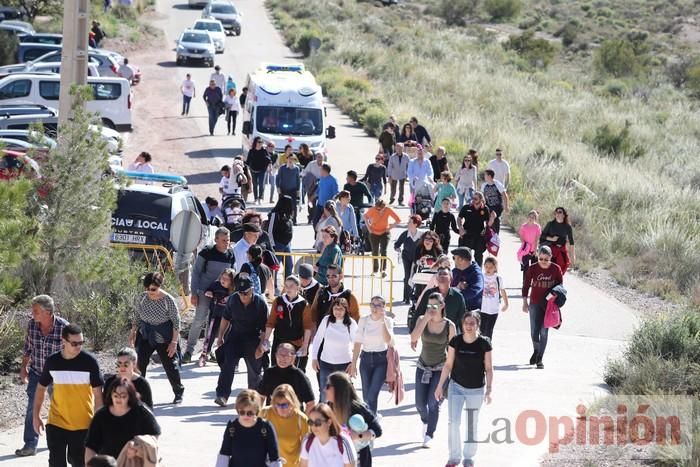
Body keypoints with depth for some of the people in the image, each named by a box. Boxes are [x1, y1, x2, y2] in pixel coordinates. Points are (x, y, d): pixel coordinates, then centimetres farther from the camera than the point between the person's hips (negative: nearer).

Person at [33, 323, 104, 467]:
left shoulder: (89, 361, -10)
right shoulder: (52, 362, -3)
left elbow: (98, 393, -6)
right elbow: (41, 388, 11)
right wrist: (36, 415, 10)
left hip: (82, 423, -1)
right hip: (56, 422, 1)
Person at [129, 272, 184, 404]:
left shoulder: (168, 300, -18)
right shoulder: (141, 298, -7)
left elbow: (176, 322, -12)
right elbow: (136, 317, 8)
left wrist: (174, 341, -14)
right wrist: (133, 332, 4)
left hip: (164, 338, -3)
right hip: (145, 336, 3)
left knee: (170, 365, 7)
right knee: (139, 363, -9)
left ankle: (178, 393, 25)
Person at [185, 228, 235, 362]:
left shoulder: (231, 255, 2)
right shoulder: (206, 253, -10)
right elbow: (196, 272, -5)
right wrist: (194, 293, -8)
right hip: (204, 292, -4)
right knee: (199, 320, -9)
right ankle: (189, 350, -4)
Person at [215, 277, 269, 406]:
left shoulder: (260, 302, -15)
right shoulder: (233, 299, -7)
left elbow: (265, 327, -11)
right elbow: (226, 318, 9)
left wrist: (261, 345, -14)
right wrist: (221, 336, 9)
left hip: (253, 339, -2)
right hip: (235, 336, 2)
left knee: (254, 369, 9)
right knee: (228, 365, -13)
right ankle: (222, 396, -15)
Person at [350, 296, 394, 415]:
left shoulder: (388, 321, -4)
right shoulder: (363, 320, 0)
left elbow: (388, 340, -20)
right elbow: (358, 343, 2)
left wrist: (383, 321, -21)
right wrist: (353, 364, 0)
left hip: (381, 360, -3)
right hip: (366, 359, 3)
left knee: (372, 395, -15)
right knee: (366, 395, 9)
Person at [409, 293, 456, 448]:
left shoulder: (449, 326, -8)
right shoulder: (422, 320, -5)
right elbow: (414, 338, -21)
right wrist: (426, 319, -24)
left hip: (440, 368, -2)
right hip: (423, 367, 3)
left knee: (433, 403, -12)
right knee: (420, 404, 6)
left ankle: (429, 435, -3)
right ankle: (426, 422, 39)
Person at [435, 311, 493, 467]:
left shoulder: (484, 343, -11)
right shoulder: (456, 341, -7)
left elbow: (488, 368, -6)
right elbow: (448, 364, 1)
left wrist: (489, 389, -12)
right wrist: (440, 386, 1)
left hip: (476, 390, -1)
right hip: (457, 386, 1)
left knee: (472, 425, 9)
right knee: (453, 422, -6)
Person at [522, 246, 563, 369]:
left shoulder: (556, 269, -6)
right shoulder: (533, 269, -6)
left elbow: (560, 286, 5)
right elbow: (526, 286, 1)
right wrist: (525, 302, -3)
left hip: (549, 304, 0)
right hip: (535, 304, 0)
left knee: (544, 331, -1)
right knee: (534, 331, 1)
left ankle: (539, 359, 6)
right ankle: (536, 351, 31)